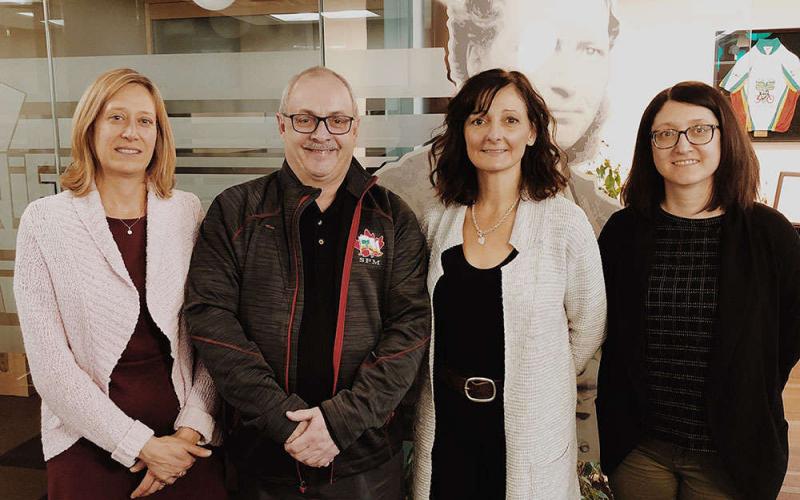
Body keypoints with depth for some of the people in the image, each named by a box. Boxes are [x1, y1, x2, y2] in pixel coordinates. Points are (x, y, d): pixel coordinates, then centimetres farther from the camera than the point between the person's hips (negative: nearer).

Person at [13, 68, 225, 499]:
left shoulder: (188, 213, 0)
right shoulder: (44, 221, -5)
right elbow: (49, 363, -9)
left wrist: (192, 430, -10)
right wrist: (141, 446, -11)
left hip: (189, 443, 2)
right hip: (89, 444, -1)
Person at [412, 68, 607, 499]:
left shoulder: (565, 222, -10)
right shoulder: (438, 221, 1)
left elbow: (587, 330, -1)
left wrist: (535, 382, 6)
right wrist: (459, 383, 7)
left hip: (529, 430, -2)